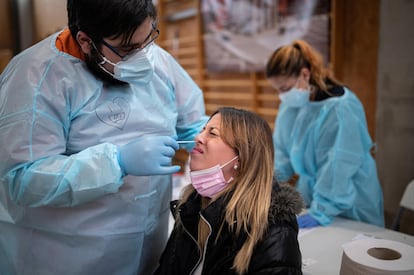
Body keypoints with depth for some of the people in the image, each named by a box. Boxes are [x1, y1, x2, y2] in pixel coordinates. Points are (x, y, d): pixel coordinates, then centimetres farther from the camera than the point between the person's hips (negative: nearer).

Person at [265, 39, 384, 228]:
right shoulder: (290, 104, -3)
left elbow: (336, 167, -27)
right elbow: (282, 148, 2)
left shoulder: (340, 108, -26)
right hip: (311, 196, 6)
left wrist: (321, 212, -27)